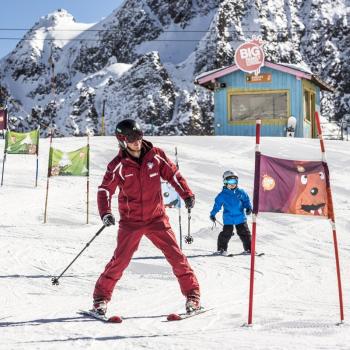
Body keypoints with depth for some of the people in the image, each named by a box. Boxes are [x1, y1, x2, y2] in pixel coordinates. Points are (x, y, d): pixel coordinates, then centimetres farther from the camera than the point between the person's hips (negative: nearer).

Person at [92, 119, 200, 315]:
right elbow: (105, 190, -7)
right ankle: (101, 297, 10)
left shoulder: (155, 155, -3)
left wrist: (187, 194, 1)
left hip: (156, 218, 2)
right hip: (130, 221, -1)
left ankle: (192, 293, 9)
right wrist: (106, 213, -23)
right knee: (120, 260, -5)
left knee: (175, 255, -2)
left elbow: (172, 174, 8)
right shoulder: (118, 165, -8)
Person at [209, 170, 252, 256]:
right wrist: (212, 214, 5)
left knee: (245, 233, 6)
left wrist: (248, 208, -8)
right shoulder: (222, 195, -2)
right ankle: (222, 249, 12)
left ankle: (248, 248, 17)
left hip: (241, 217, 2)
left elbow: (246, 201, 9)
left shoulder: (241, 192, 2)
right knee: (226, 233, -3)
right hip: (228, 218, -2)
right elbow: (217, 205, 5)